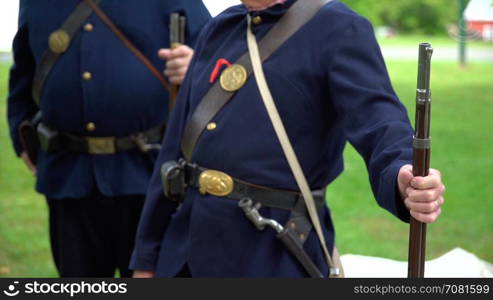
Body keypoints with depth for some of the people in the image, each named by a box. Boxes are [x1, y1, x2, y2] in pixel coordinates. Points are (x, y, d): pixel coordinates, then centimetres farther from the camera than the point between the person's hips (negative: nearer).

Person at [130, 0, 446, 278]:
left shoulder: (339, 29, -7)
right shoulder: (219, 29, 12)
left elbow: (377, 118, -23)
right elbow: (177, 146, 14)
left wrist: (402, 178, -46)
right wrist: (147, 255, 14)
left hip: (275, 256, -6)